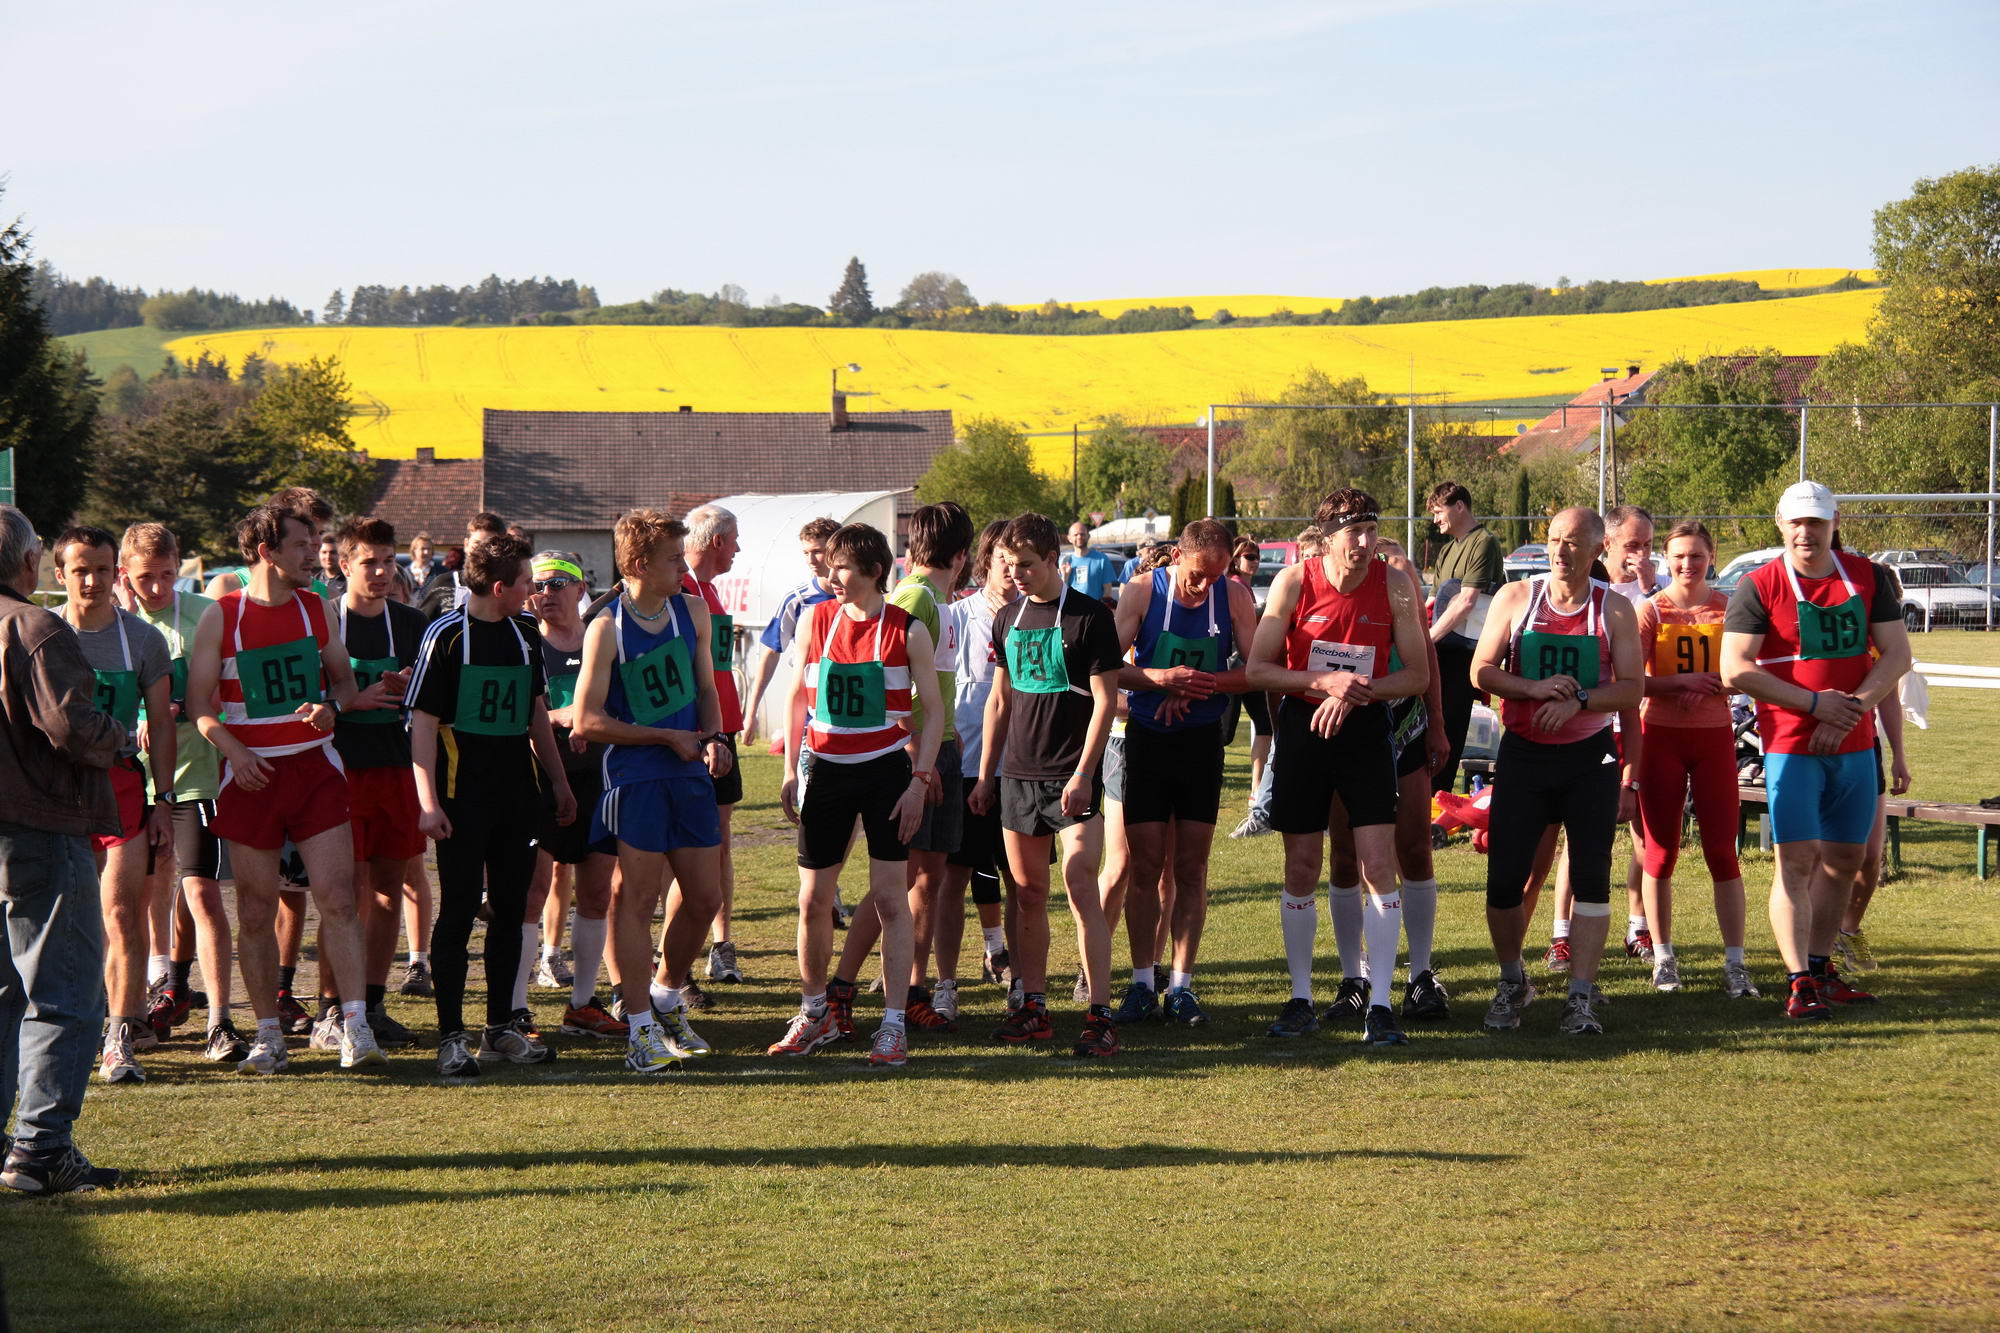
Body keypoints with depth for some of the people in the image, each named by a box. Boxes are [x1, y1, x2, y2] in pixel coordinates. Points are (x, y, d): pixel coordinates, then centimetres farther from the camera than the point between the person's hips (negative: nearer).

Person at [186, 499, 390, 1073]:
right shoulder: (220, 617, 0)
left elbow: (343, 678, 17)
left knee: (338, 900, -8)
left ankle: (355, 1026, -8)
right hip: (252, 774, -2)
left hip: (314, 767, 2)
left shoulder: (315, 609, 9)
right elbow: (199, 703, 0)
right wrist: (232, 749, -16)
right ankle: (268, 1036, 11)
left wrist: (331, 704, -6)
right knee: (256, 911, 2)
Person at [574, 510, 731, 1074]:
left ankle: (666, 1000, 30)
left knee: (705, 898, 9)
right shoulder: (607, 629, -9)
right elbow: (588, 720, -11)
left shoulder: (692, 612, 9)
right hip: (636, 778, -6)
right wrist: (670, 738, -10)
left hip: (691, 774, 6)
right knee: (637, 899, -4)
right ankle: (640, 1030, 3)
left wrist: (714, 738, 1)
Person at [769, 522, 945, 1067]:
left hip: (886, 771, -3)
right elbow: (797, 699, 11)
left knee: (890, 899, -4)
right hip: (824, 771, 3)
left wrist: (920, 779, -8)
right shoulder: (816, 620, 3)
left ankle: (893, 1025, 0)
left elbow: (933, 710, -1)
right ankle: (815, 1012, 23)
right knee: (812, 900, 6)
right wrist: (791, 770, 7)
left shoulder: (907, 630, -5)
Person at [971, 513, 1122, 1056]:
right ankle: (1033, 1009, 14)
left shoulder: (1090, 617, -6)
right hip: (1018, 776, 6)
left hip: (1071, 777, -6)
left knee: (1080, 885, -12)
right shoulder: (1009, 617, 12)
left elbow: (1105, 700, -8)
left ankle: (1100, 1015, -11)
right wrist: (985, 775, 15)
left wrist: (1083, 774, -15)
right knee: (1028, 893, 8)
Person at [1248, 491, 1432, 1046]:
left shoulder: (1394, 584, -9)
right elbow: (1257, 669, -7)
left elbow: (1417, 674, -4)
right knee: (1301, 870, 5)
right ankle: (1301, 998, 17)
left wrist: (1356, 691, -19)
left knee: (1379, 864, -9)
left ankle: (1379, 1003, -5)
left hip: (1365, 728, 0)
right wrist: (1324, 681, -20)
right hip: (1302, 726, 0)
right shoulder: (1294, 581, -10)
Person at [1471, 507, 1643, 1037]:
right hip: (1523, 754, 0)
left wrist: (1578, 700, -20)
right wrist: (1535, 687, -18)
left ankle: (1580, 998, 1)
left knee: (1592, 878, -4)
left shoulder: (1614, 609, 0)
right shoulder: (1515, 598, 2)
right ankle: (1512, 983, 19)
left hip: (1590, 758, 0)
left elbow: (1632, 688, -5)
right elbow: (1481, 671, -2)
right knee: (1505, 877, -2)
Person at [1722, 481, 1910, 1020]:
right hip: (1791, 745, -5)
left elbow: (1897, 654, 3)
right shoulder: (1758, 586, -6)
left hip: (1855, 746, 5)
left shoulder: (1868, 577, 6)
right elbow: (1734, 670, -13)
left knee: (1843, 861, 11)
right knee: (1797, 861, -10)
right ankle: (1799, 982, -9)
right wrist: (1816, 703, -16)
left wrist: (1854, 709, -13)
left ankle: (1821, 969, 23)